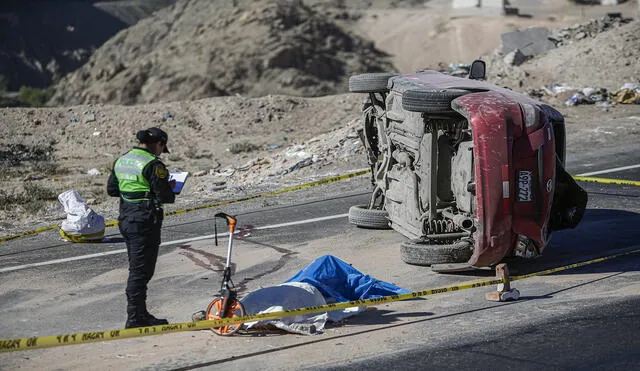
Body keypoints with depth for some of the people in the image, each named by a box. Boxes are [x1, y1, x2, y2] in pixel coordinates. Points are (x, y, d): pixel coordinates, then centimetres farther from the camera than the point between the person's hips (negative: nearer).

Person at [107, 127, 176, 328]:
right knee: (140, 270, -4)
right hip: (145, 221, -8)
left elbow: (111, 189, 16)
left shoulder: (121, 160, 10)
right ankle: (135, 318, -2)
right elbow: (164, 196, -17)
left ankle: (140, 314, 25)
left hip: (125, 219, 8)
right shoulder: (153, 164, -16)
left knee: (137, 268, 17)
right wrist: (171, 190, 4)